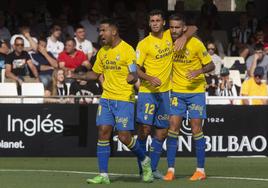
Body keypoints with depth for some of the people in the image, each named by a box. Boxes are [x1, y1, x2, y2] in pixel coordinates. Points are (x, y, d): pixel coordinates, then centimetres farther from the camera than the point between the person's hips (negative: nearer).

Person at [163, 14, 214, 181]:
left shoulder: (196, 44, -12)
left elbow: (211, 65, -6)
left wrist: (198, 71, -25)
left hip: (196, 91, -3)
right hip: (177, 91, 3)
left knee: (196, 129, -2)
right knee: (173, 128, -4)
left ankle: (201, 170, 6)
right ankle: (171, 170, 0)